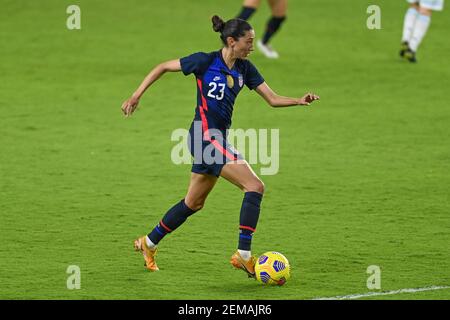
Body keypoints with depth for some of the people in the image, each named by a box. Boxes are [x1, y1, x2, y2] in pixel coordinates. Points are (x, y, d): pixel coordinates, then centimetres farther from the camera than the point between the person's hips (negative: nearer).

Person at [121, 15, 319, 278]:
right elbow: (163, 67, 0)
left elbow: (273, 99, 6)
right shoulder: (206, 61, -11)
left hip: (218, 138, 8)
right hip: (205, 136, -8)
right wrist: (137, 96, 1)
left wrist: (300, 101, -12)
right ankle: (243, 255, -17)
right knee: (255, 186, -17)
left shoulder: (244, 68, 7)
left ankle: (149, 244, 34)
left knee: (194, 203, 19)